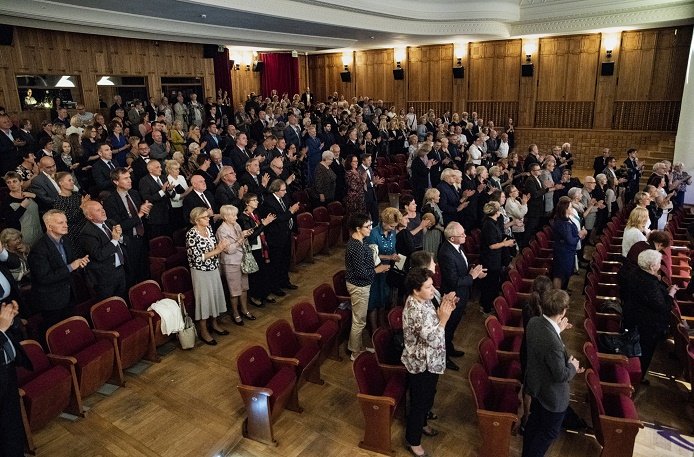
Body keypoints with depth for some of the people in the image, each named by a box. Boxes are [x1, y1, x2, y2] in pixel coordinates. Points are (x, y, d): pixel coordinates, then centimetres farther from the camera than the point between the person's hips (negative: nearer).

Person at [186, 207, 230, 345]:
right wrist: (216, 251, -22)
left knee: (215, 295, 16)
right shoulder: (191, 234, -19)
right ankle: (203, 330, 20)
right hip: (201, 272, -7)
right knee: (204, 298, 4)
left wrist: (220, 246, -11)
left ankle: (214, 323, 35)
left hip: (214, 269, 7)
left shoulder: (209, 228, 2)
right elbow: (197, 258, -21)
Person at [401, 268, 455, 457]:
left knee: (427, 397, 29)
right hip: (422, 365, -9)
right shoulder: (416, 312, -34)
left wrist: (444, 308, -7)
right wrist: (444, 318, -25)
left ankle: (420, 424, 53)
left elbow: (432, 323, 8)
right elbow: (434, 340, -32)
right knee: (420, 401, 10)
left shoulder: (422, 301, -4)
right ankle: (413, 440, 31)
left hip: (429, 362, 9)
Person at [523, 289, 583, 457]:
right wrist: (573, 366, -7)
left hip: (536, 384, 8)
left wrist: (558, 330, 12)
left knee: (534, 422, 30)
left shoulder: (534, 321, -16)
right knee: (548, 432, 19)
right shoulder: (553, 343, -41)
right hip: (552, 395, -8)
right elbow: (561, 375, -26)